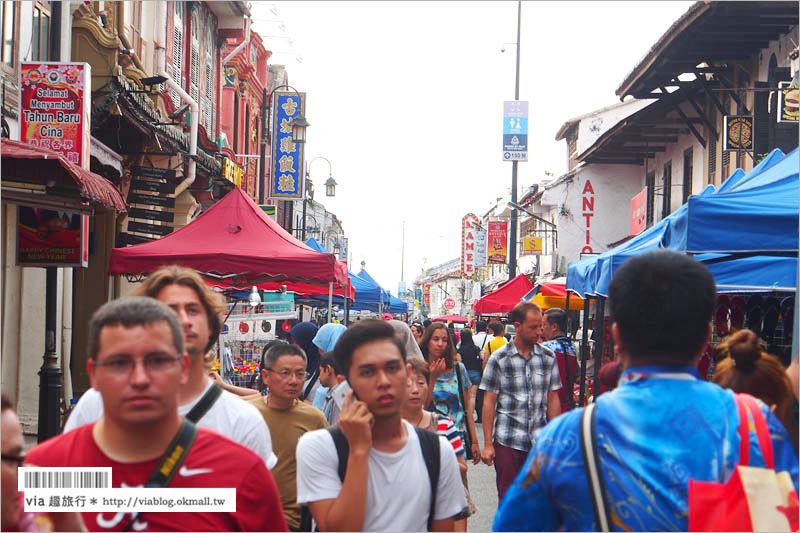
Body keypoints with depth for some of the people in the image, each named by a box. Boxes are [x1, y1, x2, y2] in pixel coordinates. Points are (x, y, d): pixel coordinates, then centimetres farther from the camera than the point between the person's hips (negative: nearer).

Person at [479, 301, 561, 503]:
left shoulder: (548, 357, 6)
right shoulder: (499, 359, -3)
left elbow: (553, 399, 10)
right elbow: (489, 402, -2)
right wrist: (487, 444, -5)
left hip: (540, 442, 2)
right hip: (507, 441, -2)